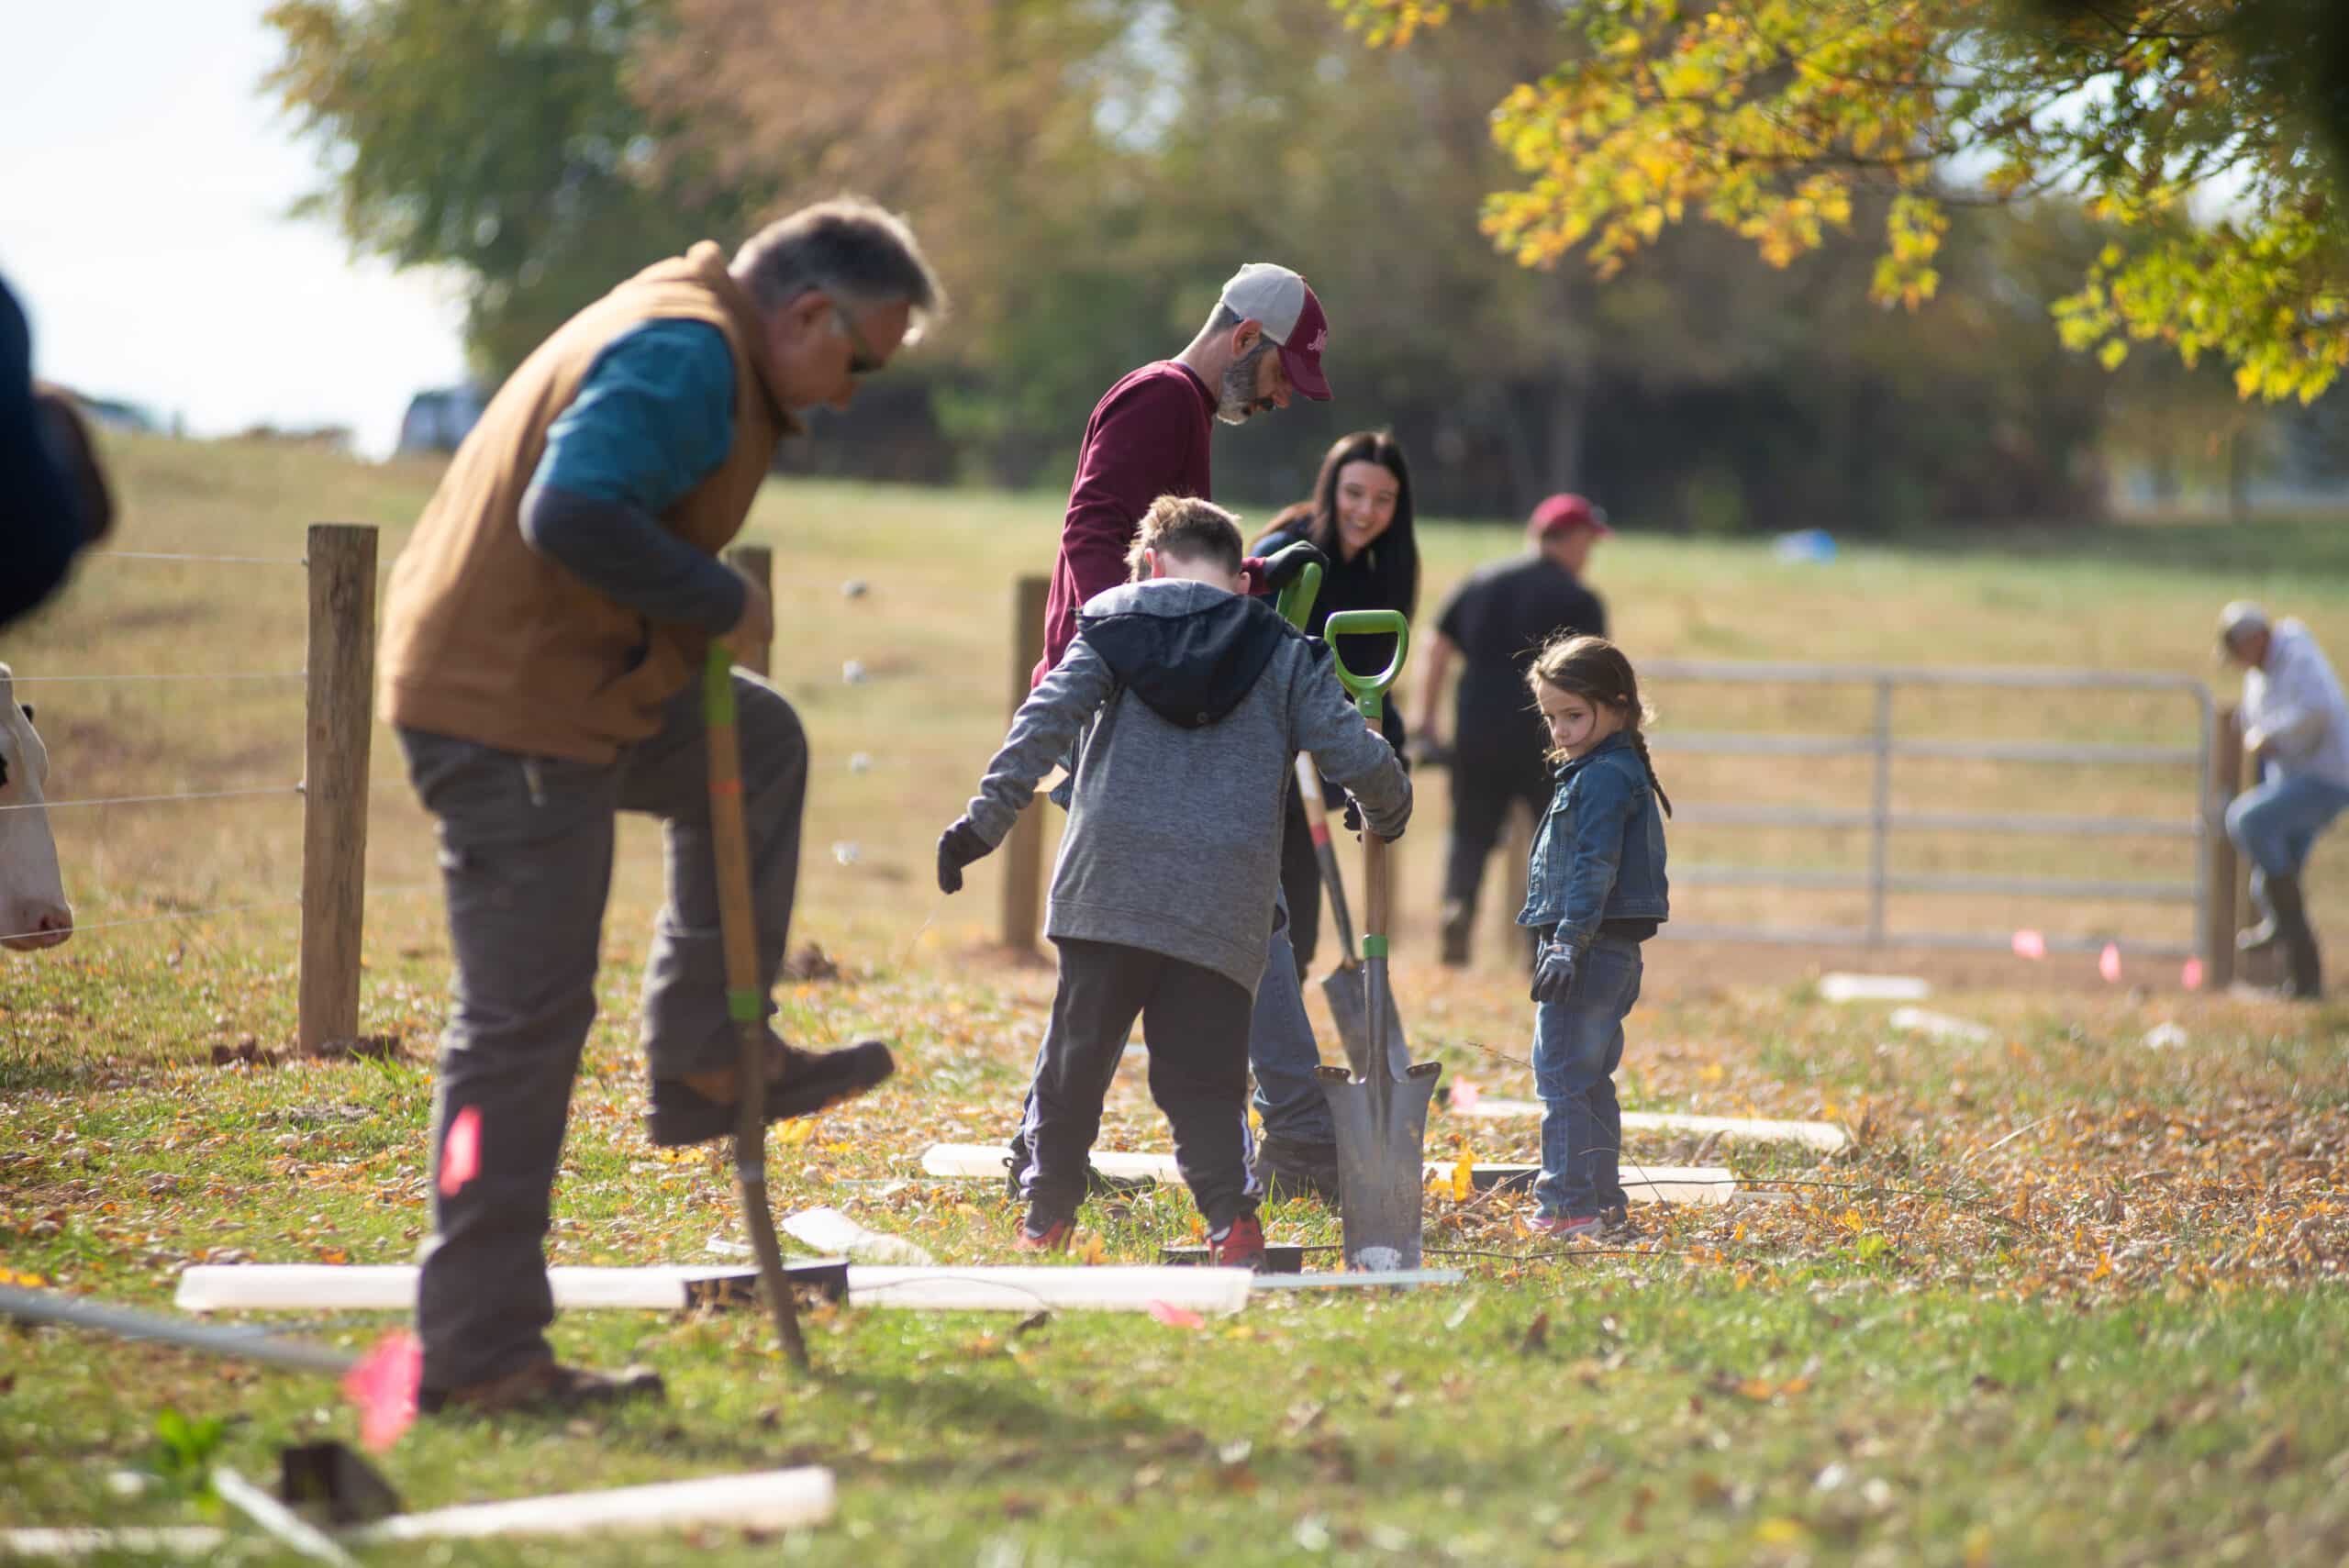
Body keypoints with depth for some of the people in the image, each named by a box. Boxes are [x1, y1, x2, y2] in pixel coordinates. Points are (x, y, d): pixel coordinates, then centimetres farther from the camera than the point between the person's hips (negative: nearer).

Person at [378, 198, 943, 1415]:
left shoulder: (694, 344, 16)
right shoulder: (686, 357, -17)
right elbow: (573, 515, -30)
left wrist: (701, 617, 10)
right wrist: (722, 604, -18)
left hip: (574, 687, 11)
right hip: (512, 715, -11)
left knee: (756, 745, 28)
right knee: (524, 1022, -8)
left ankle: (705, 1059, 26)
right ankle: (479, 1351, -5)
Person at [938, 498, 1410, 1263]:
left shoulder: (1113, 624, 9)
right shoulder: (1284, 654, 10)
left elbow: (1044, 723, -3)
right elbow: (1357, 755, 3)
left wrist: (985, 820, -6)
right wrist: (1389, 809, 24)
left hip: (1109, 885, 0)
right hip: (1222, 911, 0)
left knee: (1075, 1058, 12)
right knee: (1203, 1078, 3)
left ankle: (1046, 1214, 22)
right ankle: (1233, 1216, -14)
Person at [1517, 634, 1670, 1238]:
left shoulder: (1605, 776, -14)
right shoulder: (1619, 771, 19)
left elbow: (1594, 868, -21)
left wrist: (1568, 944, -24)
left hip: (1589, 954, -11)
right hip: (1611, 955, 11)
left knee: (1562, 1079, -9)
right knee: (1591, 1083, 16)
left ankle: (1570, 1206, -10)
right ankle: (1602, 1204, 20)